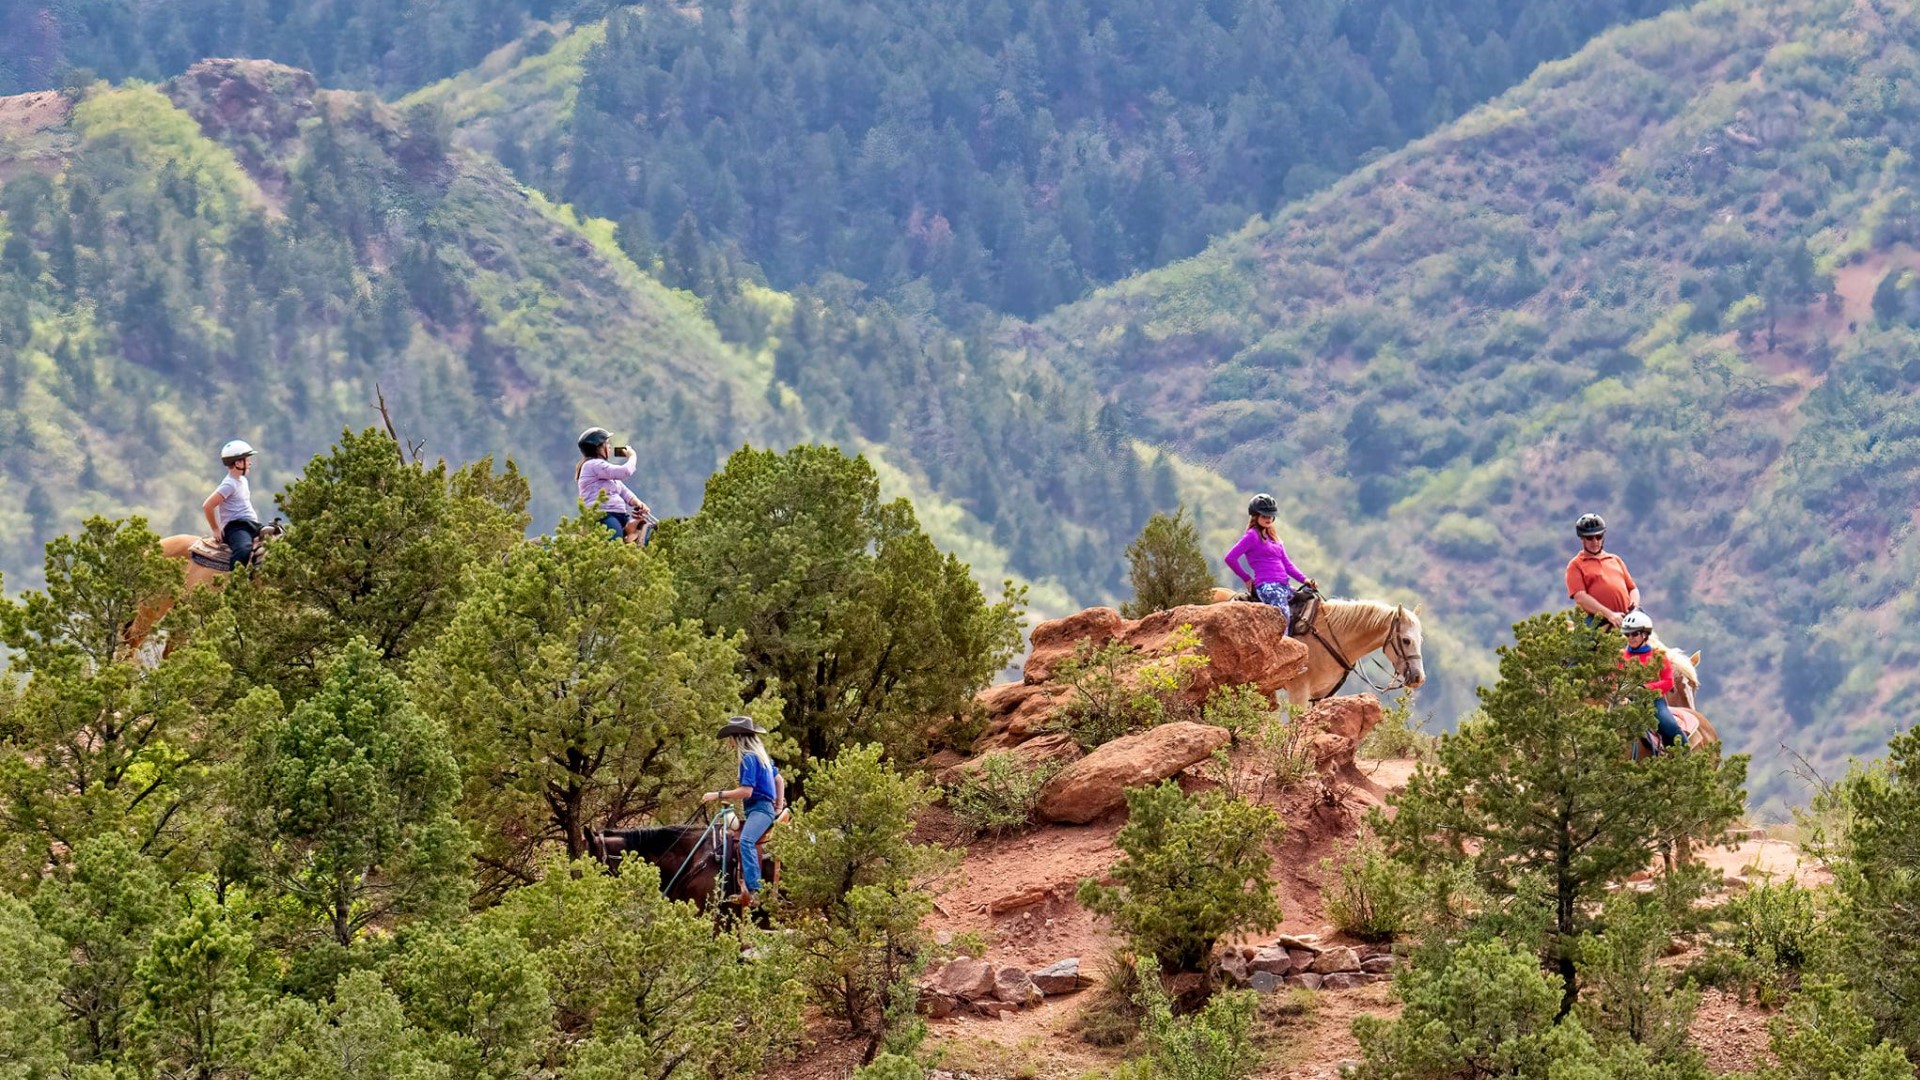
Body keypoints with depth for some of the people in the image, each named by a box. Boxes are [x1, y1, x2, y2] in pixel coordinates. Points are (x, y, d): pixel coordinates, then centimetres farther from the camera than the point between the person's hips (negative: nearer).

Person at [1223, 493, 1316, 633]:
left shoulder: (1274, 537, 23)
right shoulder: (1252, 536, -1)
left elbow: (1287, 564, 21)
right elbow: (1230, 558, -7)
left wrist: (1304, 579, 7)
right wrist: (1246, 578, 0)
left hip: (1283, 586, 9)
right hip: (1267, 586, -9)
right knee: (1284, 617, -25)